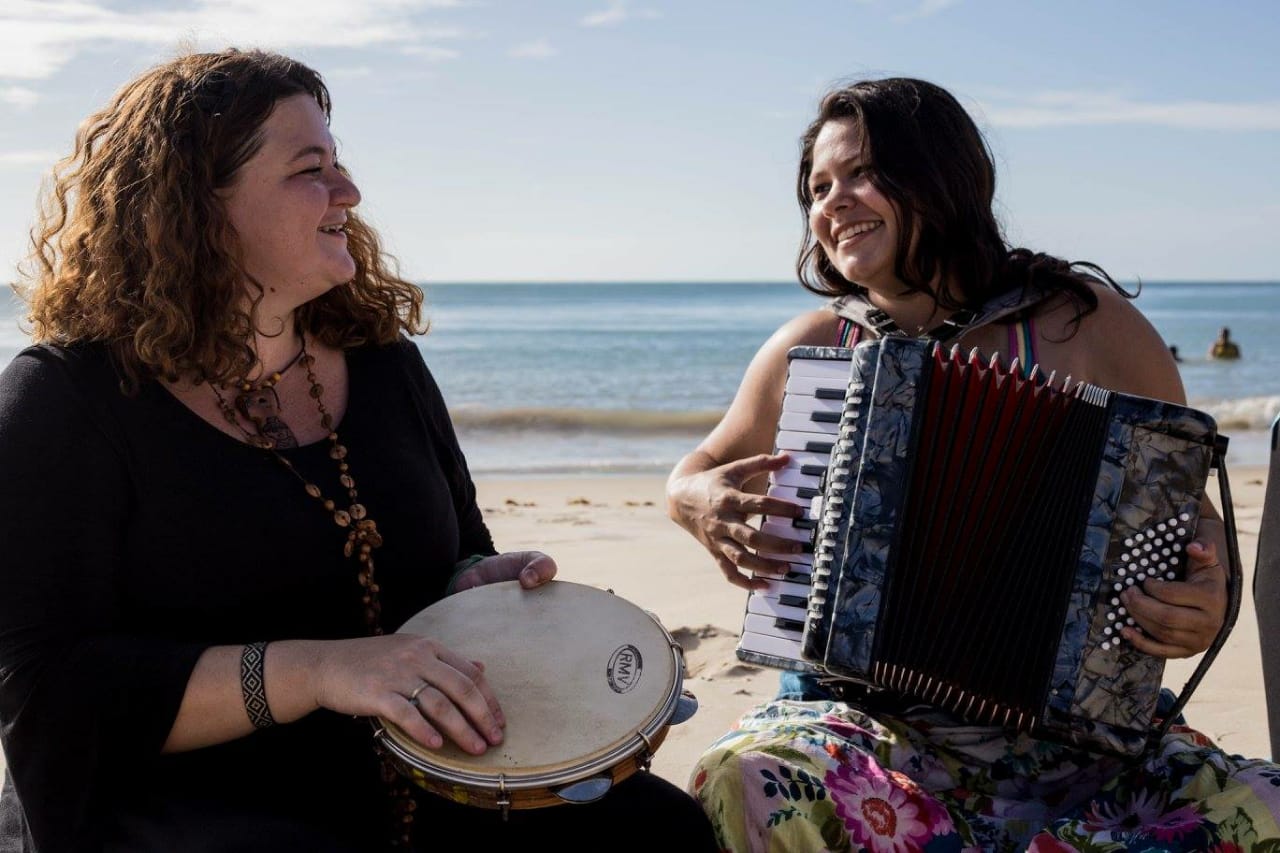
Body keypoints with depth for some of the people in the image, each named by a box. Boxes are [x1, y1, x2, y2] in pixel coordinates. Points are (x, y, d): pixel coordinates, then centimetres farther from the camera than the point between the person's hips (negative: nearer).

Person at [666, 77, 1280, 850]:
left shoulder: (1085, 323, 0)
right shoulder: (806, 349, 6)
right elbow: (705, 465, 22)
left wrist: (1207, 597, -16)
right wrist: (696, 501, -3)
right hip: (862, 716, 0)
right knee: (746, 786, -33)